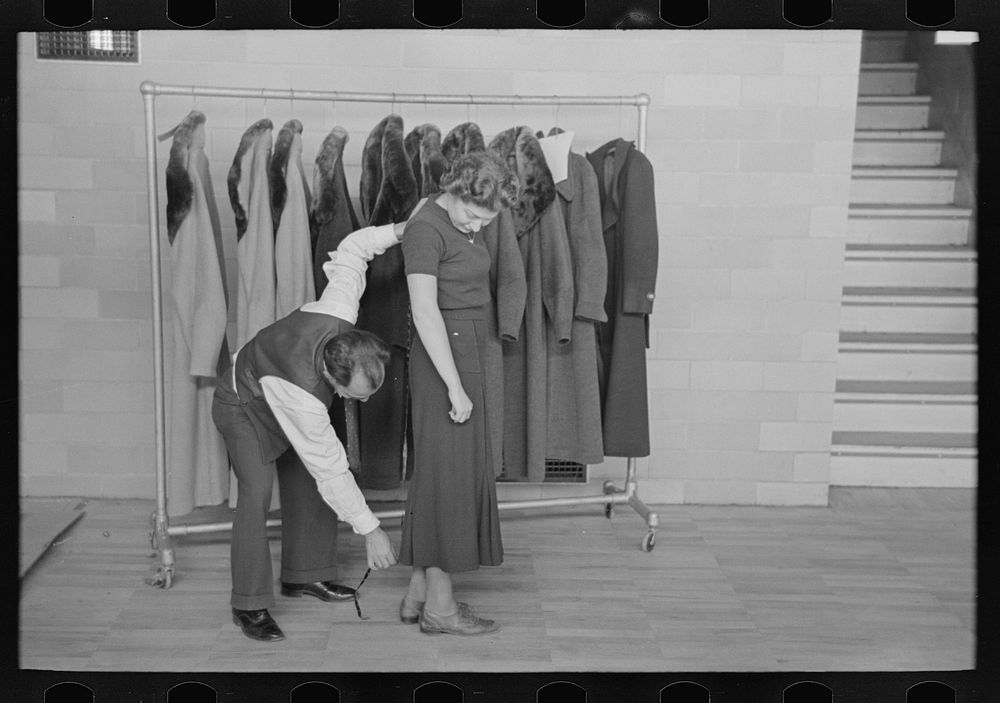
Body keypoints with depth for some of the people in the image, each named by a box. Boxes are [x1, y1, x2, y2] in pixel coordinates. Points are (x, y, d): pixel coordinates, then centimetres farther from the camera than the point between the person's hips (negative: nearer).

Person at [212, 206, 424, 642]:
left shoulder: (338, 313, -32)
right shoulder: (303, 395, -45)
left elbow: (350, 250, -16)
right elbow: (331, 468, -37)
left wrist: (399, 231, -29)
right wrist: (369, 530, -31)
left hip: (281, 399, 7)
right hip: (244, 406, -7)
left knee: (305, 484, 8)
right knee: (256, 492, -20)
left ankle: (303, 576, 24)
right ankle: (249, 606, -9)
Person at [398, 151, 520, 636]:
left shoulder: (465, 226, 11)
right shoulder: (426, 229, -16)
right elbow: (425, 311, -21)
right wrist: (455, 386, -22)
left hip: (477, 351, 9)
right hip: (446, 357, -9)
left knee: (445, 475, 12)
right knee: (449, 474, -3)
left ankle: (418, 594, 21)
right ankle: (439, 605, 7)